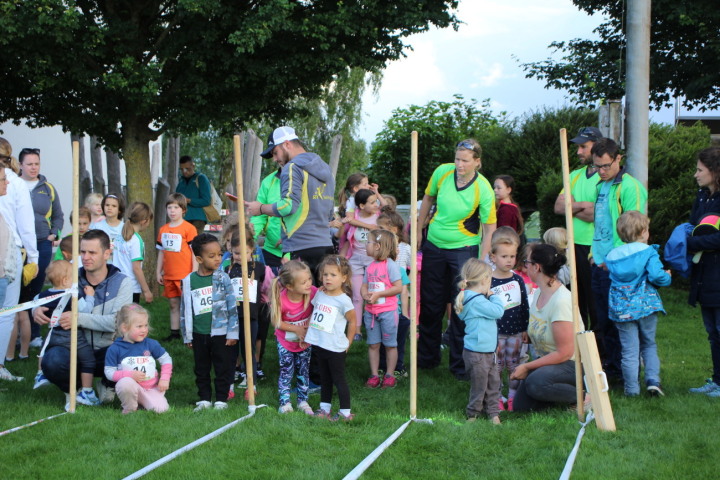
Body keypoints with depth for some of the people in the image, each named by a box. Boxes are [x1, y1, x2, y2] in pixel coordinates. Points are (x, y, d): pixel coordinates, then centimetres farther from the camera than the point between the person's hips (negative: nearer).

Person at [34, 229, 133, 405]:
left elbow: (117, 321, -18)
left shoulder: (121, 283, -4)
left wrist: (79, 318, -30)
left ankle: (108, 385, 4)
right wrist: (37, 310, -17)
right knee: (53, 359, -33)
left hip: (106, 352, -1)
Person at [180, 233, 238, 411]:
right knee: (201, 369, 12)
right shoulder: (189, 281, -1)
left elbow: (232, 306, -4)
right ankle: (204, 399, 24)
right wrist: (187, 335, 8)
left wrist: (233, 333, -6)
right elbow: (185, 309, 7)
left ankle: (221, 399, 16)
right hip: (199, 334, 2)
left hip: (221, 333, -2)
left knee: (223, 368, 4)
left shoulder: (222, 278, -6)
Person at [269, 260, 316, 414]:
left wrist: (307, 329, -20)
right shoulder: (281, 299, -32)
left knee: (303, 371, 12)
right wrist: (297, 329, -21)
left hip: (305, 341, 2)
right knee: (286, 371, 4)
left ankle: (303, 401, 26)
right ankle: (285, 403, 17)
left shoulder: (313, 292, -28)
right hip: (286, 341, -2)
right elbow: (277, 322, -17)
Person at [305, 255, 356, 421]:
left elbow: (352, 322, -5)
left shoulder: (344, 300, -14)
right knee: (324, 378, 18)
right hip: (319, 345, 7)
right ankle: (324, 408, 28)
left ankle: (345, 412, 9)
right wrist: (307, 333, 10)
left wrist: (347, 342, -1)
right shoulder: (319, 294, 4)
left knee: (338, 379, 1)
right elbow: (313, 314, 16)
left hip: (335, 348, -7)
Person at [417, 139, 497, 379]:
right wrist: (418, 230, 14)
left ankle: (460, 364, 9)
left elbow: (489, 229, -14)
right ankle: (426, 357, 30)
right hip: (434, 245, 4)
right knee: (430, 304, 14)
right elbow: (428, 198, 10)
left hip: (464, 250, -4)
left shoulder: (483, 190, -18)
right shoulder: (442, 172, -9)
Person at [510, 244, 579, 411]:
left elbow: (564, 353, -23)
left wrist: (527, 367, -18)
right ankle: (564, 392, 16)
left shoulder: (561, 301, -24)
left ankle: (582, 396, -11)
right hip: (547, 359, 8)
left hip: (572, 364, -8)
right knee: (520, 406, -4)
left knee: (535, 383, -35)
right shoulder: (540, 293, 4)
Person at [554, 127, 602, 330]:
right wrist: (581, 205, -10)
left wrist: (571, 207, -5)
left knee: (595, 303, -2)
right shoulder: (575, 175, 14)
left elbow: (595, 214, -20)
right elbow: (558, 206, 5)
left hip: (594, 247, -7)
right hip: (574, 245, 7)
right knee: (576, 299, 14)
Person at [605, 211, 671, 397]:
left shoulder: (612, 256, 5)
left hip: (622, 310, 2)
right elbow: (657, 275, -19)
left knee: (629, 350, 5)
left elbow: (612, 277, 11)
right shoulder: (648, 252, -7)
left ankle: (632, 388, 4)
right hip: (646, 304, -2)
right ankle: (653, 380, 1)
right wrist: (667, 277, 2)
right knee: (649, 345, 15)